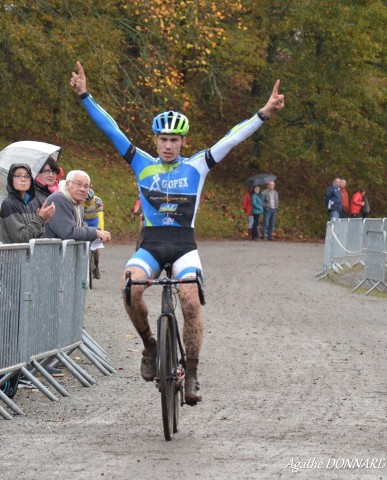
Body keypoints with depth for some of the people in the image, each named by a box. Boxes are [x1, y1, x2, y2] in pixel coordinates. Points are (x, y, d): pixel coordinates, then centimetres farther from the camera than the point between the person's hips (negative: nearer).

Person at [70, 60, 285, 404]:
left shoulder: (196, 167, 5)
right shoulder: (143, 165, 7)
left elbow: (232, 139, 0)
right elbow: (111, 130, 4)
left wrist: (264, 114, -8)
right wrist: (85, 96, -1)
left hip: (184, 245, -1)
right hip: (151, 243, 1)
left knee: (191, 302, -23)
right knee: (131, 286, -29)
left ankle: (192, 374, -9)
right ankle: (149, 344, -4)